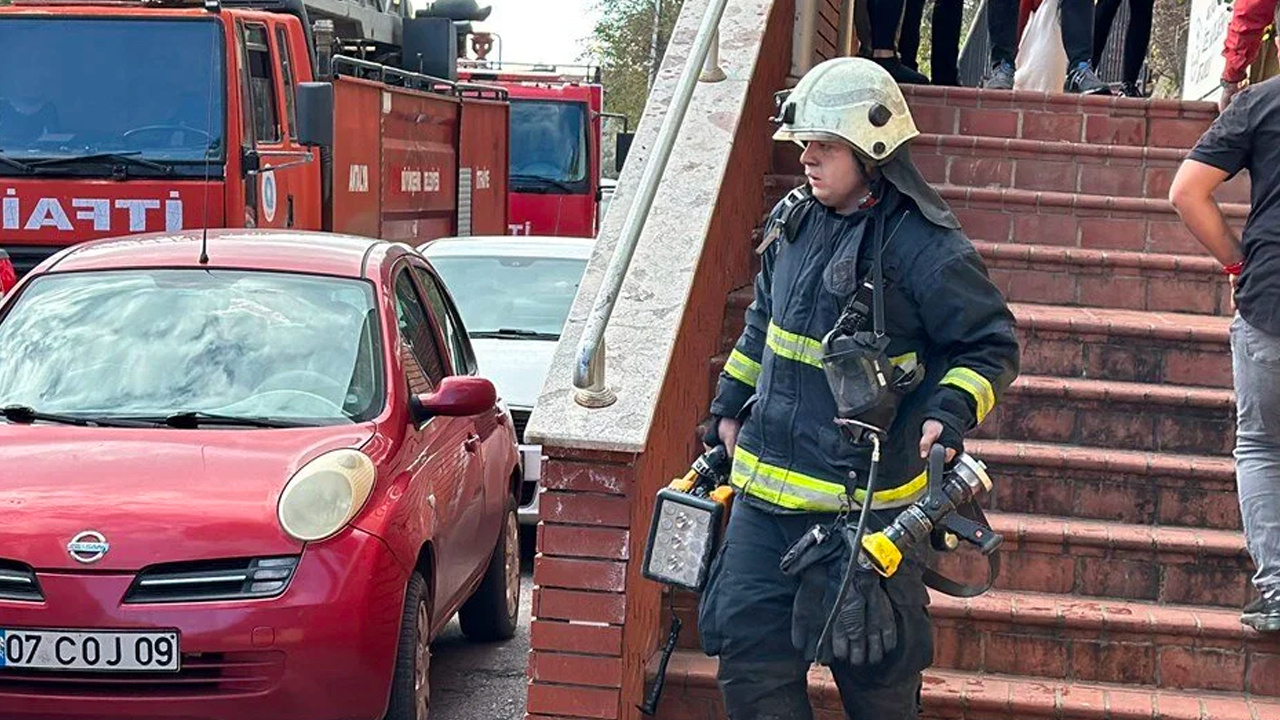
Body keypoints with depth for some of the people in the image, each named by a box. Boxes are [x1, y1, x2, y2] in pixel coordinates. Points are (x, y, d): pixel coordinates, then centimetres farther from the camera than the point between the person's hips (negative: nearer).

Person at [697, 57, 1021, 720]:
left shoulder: (925, 247, -13)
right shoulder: (793, 222, 8)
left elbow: (992, 344, -6)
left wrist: (951, 413, -20)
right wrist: (729, 403, 25)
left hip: (864, 497, -6)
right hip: (767, 489, 6)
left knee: (873, 667, 6)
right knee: (749, 644, 7)